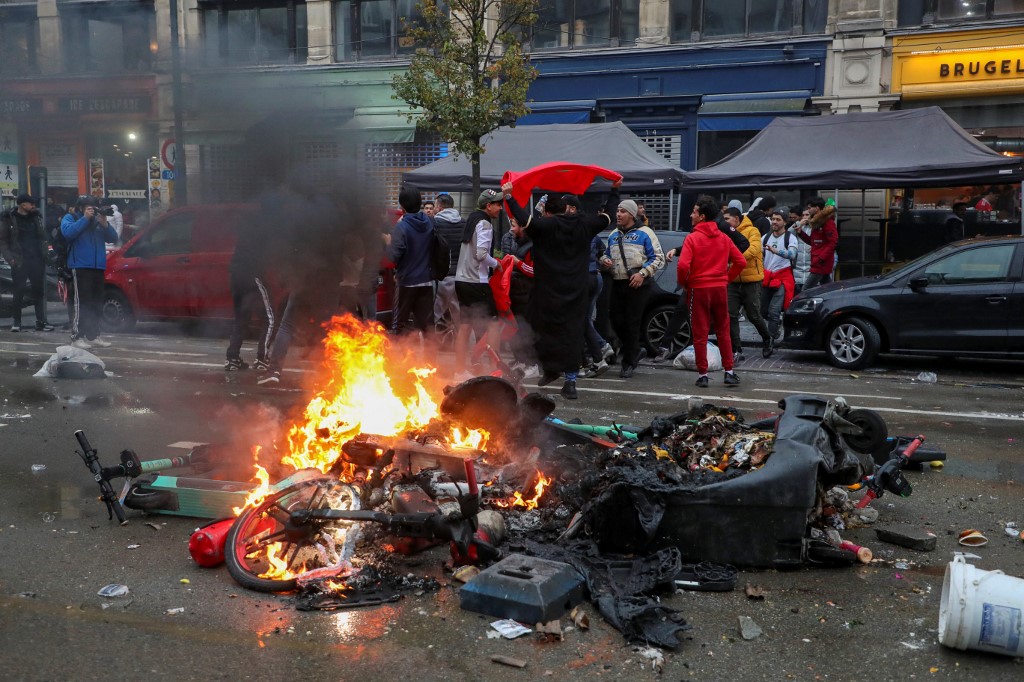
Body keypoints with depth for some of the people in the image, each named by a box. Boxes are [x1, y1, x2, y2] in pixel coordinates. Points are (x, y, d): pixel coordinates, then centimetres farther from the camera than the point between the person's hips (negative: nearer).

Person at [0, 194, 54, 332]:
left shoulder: (36, 216, 12)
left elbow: (42, 236, 18)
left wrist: (47, 249, 2)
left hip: (37, 260, 4)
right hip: (20, 262, -4)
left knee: (39, 291, 3)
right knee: (19, 292, 0)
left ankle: (41, 321, 6)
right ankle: (16, 321, 10)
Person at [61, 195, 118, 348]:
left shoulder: (98, 220, 17)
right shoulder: (70, 219, 4)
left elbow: (113, 238, 9)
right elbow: (68, 232, -17)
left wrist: (105, 224, -7)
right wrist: (85, 218, -15)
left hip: (98, 267, 6)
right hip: (80, 266, -6)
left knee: (96, 303, 9)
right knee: (82, 302, -12)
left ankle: (93, 335, 17)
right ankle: (77, 337, -12)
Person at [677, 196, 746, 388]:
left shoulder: (693, 238, -10)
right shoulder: (724, 238, 5)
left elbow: (683, 265, -20)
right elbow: (741, 262, 5)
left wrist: (683, 283, -3)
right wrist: (726, 278, 12)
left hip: (698, 289, -4)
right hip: (720, 288, 4)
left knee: (700, 334, 3)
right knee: (723, 332, 13)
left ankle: (702, 375, 5)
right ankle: (729, 372, 12)